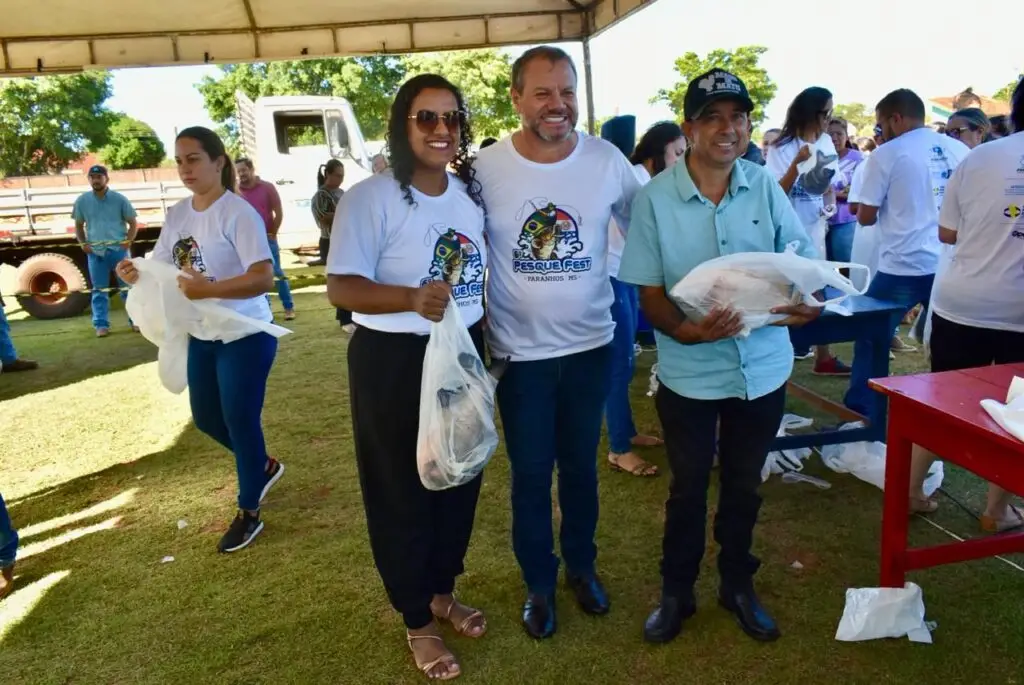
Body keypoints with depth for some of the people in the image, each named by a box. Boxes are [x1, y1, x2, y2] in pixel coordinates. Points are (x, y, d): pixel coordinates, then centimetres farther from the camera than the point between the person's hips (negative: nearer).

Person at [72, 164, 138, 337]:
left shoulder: (119, 199, 0)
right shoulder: (82, 201, 5)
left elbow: (133, 223, 5)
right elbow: (78, 225, 15)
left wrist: (128, 241, -8)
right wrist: (83, 243, 1)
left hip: (118, 249, -2)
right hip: (95, 252, 2)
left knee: (128, 286, 3)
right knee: (99, 290, 5)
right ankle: (101, 324, 10)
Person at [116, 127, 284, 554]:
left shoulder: (238, 213, -17)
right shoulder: (177, 214, 6)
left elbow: (264, 278, -25)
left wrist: (209, 288, -38)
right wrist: (135, 273, -13)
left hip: (245, 336, -8)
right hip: (200, 336, 8)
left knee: (240, 422, 1)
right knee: (206, 418, 19)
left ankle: (249, 512, 20)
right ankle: (263, 467, 44)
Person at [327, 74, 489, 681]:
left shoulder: (472, 192, 5)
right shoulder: (370, 197, -15)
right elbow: (341, 288, -18)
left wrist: (490, 339, 15)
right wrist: (411, 298, -34)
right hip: (394, 363, -6)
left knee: (460, 479, 18)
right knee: (402, 491, 8)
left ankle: (443, 591, 43)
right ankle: (418, 620, 30)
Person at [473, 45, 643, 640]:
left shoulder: (607, 160, -6)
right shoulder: (485, 168, -10)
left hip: (591, 346, 2)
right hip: (520, 352, -1)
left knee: (581, 466, 18)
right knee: (531, 474, 11)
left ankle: (582, 566, 41)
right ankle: (539, 583, 33)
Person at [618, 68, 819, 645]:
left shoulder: (766, 186, -3)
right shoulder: (655, 199, -10)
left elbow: (807, 263, 3)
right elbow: (649, 294, -9)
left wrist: (809, 302, -20)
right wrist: (685, 330, -29)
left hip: (763, 366, 3)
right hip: (689, 372, -2)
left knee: (744, 484, 19)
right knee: (689, 487, 13)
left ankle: (739, 585, 41)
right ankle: (677, 593, 34)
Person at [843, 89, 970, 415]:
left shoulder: (887, 155, -5)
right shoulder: (959, 150, 8)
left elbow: (865, 217, -4)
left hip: (903, 267, -5)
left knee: (870, 339, 10)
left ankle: (859, 412, 13)